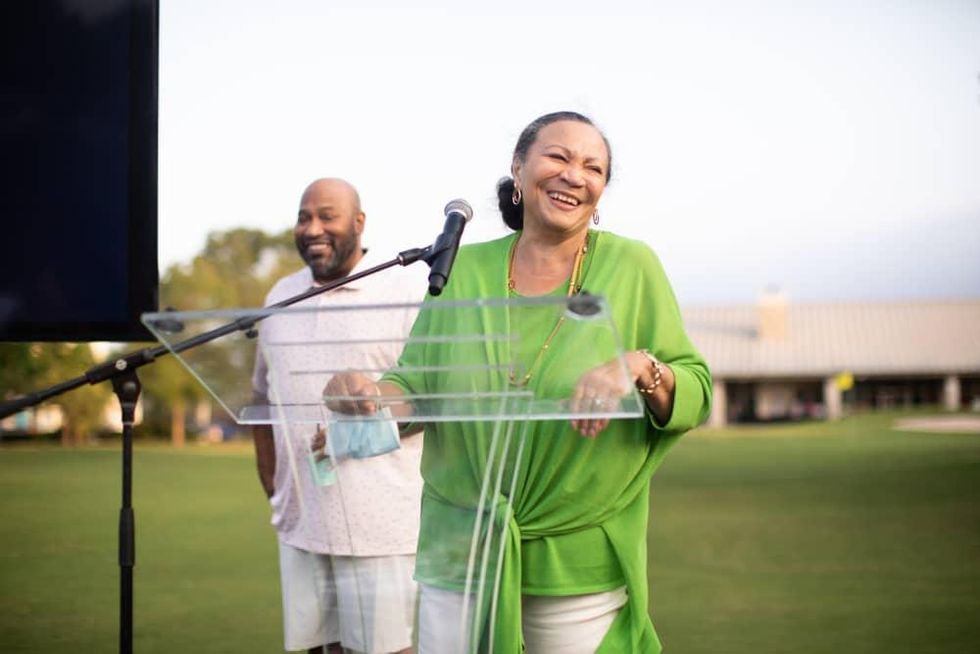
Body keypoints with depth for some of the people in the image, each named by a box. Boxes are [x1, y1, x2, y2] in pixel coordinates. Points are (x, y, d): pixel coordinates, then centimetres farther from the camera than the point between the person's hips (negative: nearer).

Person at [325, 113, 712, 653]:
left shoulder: (631, 266, -1)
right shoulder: (464, 269, 4)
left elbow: (696, 395, -3)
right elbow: (414, 388, 6)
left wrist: (639, 367, -23)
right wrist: (369, 392, -16)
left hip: (579, 563, -1)